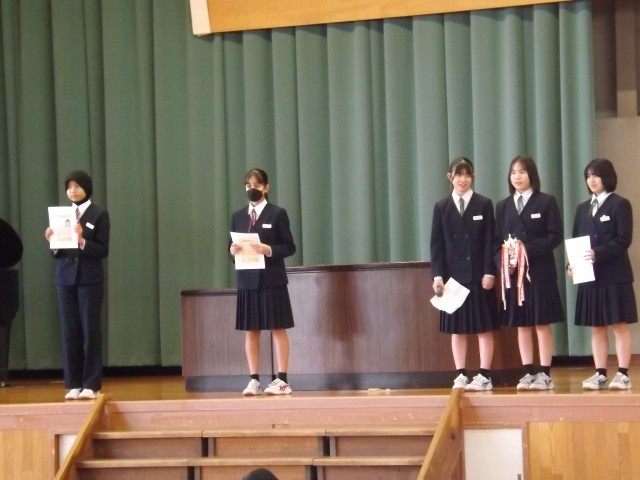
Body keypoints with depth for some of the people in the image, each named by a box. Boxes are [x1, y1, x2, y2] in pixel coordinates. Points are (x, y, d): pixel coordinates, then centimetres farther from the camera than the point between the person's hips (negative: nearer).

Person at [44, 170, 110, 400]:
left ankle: (91, 384, 2)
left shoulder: (99, 214, -1)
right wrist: (52, 243, -9)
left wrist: (82, 241, -21)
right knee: (69, 330, 3)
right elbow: (57, 253, 11)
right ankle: (74, 384, 7)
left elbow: (103, 251, -6)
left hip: (90, 279, -4)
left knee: (90, 330, -2)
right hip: (65, 278, 4)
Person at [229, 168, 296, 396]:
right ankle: (254, 380, 8)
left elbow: (289, 247, -3)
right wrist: (233, 250, -8)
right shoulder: (238, 216, 11)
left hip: (272, 279, -4)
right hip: (247, 280, 4)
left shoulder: (277, 214, -1)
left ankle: (282, 380, 2)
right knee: (250, 330, 4)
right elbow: (233, 247, 15)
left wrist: (268, 250, -19)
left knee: (278, 328, 0)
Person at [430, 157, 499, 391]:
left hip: (479, 274, -2)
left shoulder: (484, 205, 2)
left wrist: (489, 272, -10)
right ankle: (461, 375, 8)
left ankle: (484, 376, 1)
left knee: (484, 327, 0)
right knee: (457, 327, 4)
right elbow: (436, 244, 4)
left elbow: (489, 241, -2)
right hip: (453, 274, 2)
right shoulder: (441, 207, 7)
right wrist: (437, 275, -5)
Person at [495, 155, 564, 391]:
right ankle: (528, 373, 11)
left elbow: (555, 236, -6)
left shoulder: (546, 202, 0)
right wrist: (503, 260, -11)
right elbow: (497, 240, 9)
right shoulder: (502, 206, 12)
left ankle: (545, 374, 3)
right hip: (512, 272, 4)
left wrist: (529, 249, -17)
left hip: (540, 272, -4)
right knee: (522, 325, 6)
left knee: (542, 324, -1)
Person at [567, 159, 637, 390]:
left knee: (619, 325, -2)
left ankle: (623, 374, 0)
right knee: (597, 327, 7)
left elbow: (623, 240, -11)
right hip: (589, 275, 6)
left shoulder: (620, 205, -3)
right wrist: (571, 264, -4)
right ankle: (600, 374, 10)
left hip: (614, 275, -6)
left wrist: (599, 253, -22)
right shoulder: (583, 208, 16)